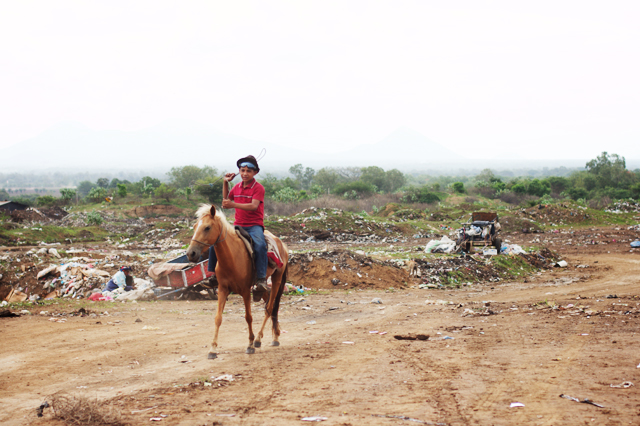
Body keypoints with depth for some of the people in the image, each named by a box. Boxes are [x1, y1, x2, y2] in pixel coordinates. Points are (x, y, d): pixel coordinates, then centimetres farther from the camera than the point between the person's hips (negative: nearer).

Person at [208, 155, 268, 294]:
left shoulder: (258, 188, -6)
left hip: (254, 225, -6)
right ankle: (212, 274, 7)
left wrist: (233, 204, -32)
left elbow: (254, 206, -21)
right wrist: (225, 183, 13)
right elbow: (225, 201, 25)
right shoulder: (237, 187, 14)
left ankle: (261, 280, -35)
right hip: (238, 225, 6)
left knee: (260, 245, -36)